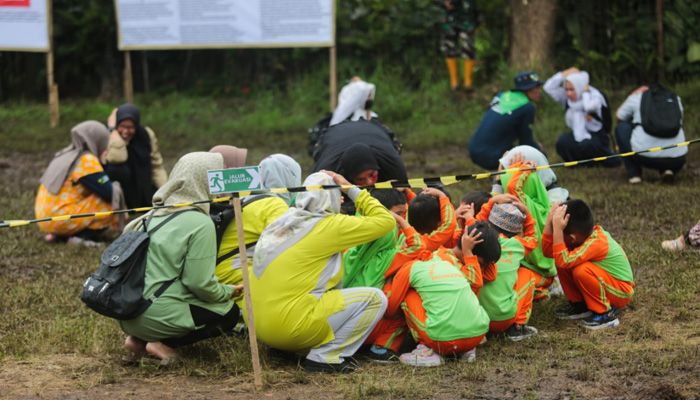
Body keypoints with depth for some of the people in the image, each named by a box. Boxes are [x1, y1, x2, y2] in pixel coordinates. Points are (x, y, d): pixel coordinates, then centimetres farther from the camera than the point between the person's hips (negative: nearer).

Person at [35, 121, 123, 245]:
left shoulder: (66, 154, 15)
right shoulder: (86, 160, -11)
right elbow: (109, 192, -14)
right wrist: (117, 188, 7)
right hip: (61, 220, -9)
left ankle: (59, 235, 9)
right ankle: (81, 237, -13)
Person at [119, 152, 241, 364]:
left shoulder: (156, 214, 12)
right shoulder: (200, 224, -12)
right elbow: (200, 283, -15)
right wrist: (229, 291, 5)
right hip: (157, 315, -8)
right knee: (228, 313, 10)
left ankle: (138, 340, 9)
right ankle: (163, 344, -5)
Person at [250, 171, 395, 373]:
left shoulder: (280, 223, 13)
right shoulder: (329, 226, -7)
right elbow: (386, 221, 0)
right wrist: (352, 190, 6)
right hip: (291, 328, -8)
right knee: (375, 298, -3)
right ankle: (324, 357, -7)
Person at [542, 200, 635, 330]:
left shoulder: (596, 243, -30)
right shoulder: (584, 234, -7)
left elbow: (564, 261, -41)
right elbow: (548, 250, -10)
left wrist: (557, 228, -40)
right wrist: (550, 220, -19)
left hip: (621, 293, -8)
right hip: (606, 285, 8)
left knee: (582, 271, -33)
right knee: (563, 264, -7)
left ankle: (605, 313, -15)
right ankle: (579, 305, 7)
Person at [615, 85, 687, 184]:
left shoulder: (636, 98, 13)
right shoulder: (675, 98, 20)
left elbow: (619, 116, 28)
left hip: (644, 156, -3)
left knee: (621, 128, 23)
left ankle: (634, 174, 15)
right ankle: (668, 170, 9)